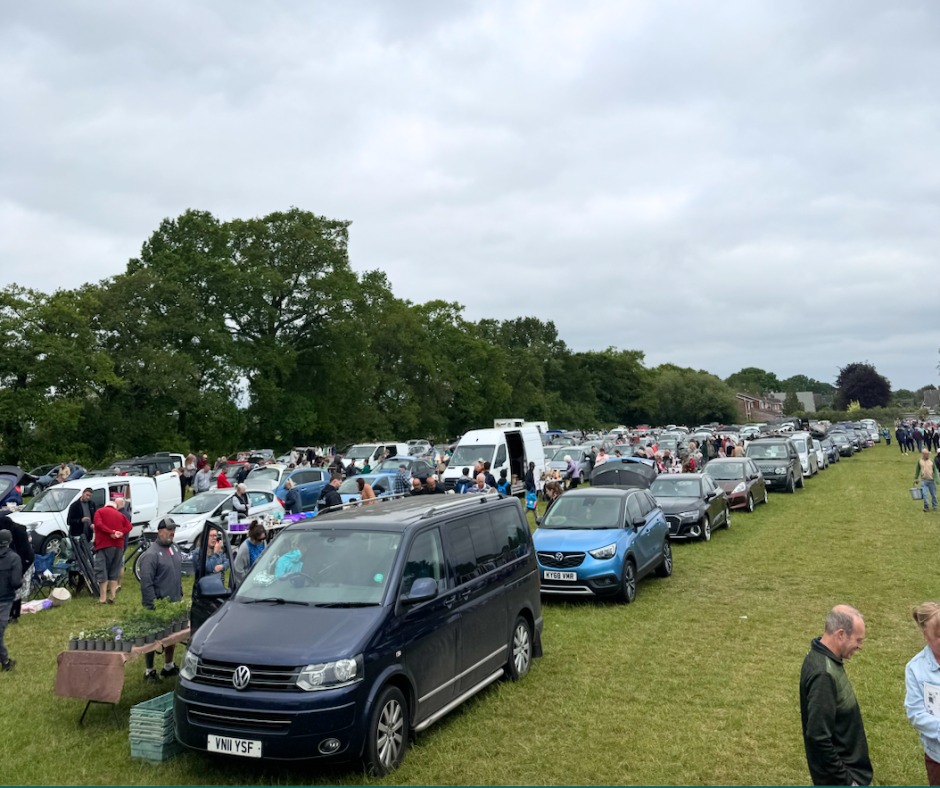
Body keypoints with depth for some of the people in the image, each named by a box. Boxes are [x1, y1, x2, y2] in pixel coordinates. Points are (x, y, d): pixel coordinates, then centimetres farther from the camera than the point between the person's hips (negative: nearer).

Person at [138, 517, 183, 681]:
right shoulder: (151, 554, -17)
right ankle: (149, 671, 15)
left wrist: (180, 594, 17)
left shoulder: (174, 548, 8)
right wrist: (150, 606, -21)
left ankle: (168, 666, 32)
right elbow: (146, 583, -20)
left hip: (174, 603, 8)